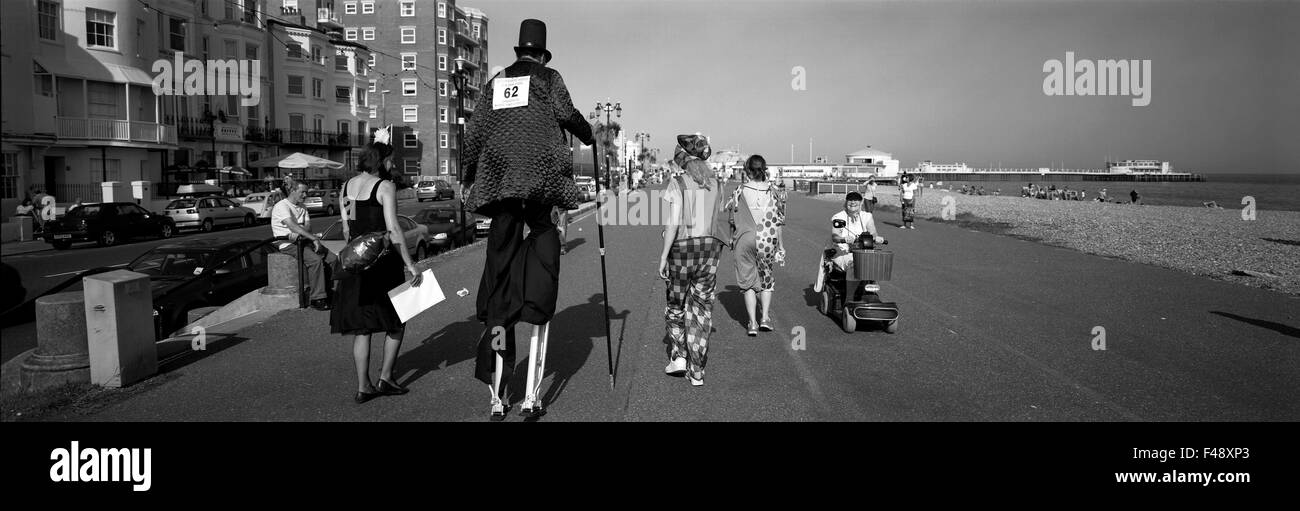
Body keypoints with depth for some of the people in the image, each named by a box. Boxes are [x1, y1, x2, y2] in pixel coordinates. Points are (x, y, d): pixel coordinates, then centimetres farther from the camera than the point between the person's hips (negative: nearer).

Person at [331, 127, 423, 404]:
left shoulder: (346, 187, 9)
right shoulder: (385, 186, -11)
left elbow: (346, 230, 13)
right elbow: (393, 230, -18)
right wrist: (410, 264, -16)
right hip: (383, 262, -6)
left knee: (361, 326, 10)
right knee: (396, 322, 10)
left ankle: (363, 387, 12)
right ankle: (385, 379, 11)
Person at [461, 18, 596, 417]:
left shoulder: (497, 80, 20)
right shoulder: (549, 77, 10)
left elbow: (474, 130, 15)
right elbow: (565, 114, -4)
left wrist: (470, 175, 23)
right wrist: (588, 135, 15)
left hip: (498, 173, 4)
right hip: (540, 171, -3)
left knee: (501, 250, 4)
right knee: (542, 234, 8)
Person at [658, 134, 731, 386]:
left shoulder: (677, 184, -9)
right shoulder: (718, 183, 4)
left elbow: (673, 223, -15)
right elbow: (722, 221, 6)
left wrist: (663, 256, -10)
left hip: (681, 247, -3)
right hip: (710, 246, 3)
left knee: (675, 304, 18)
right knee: (701, 307, 9)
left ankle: (678, 356, 12)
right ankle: (697, 370, 10)